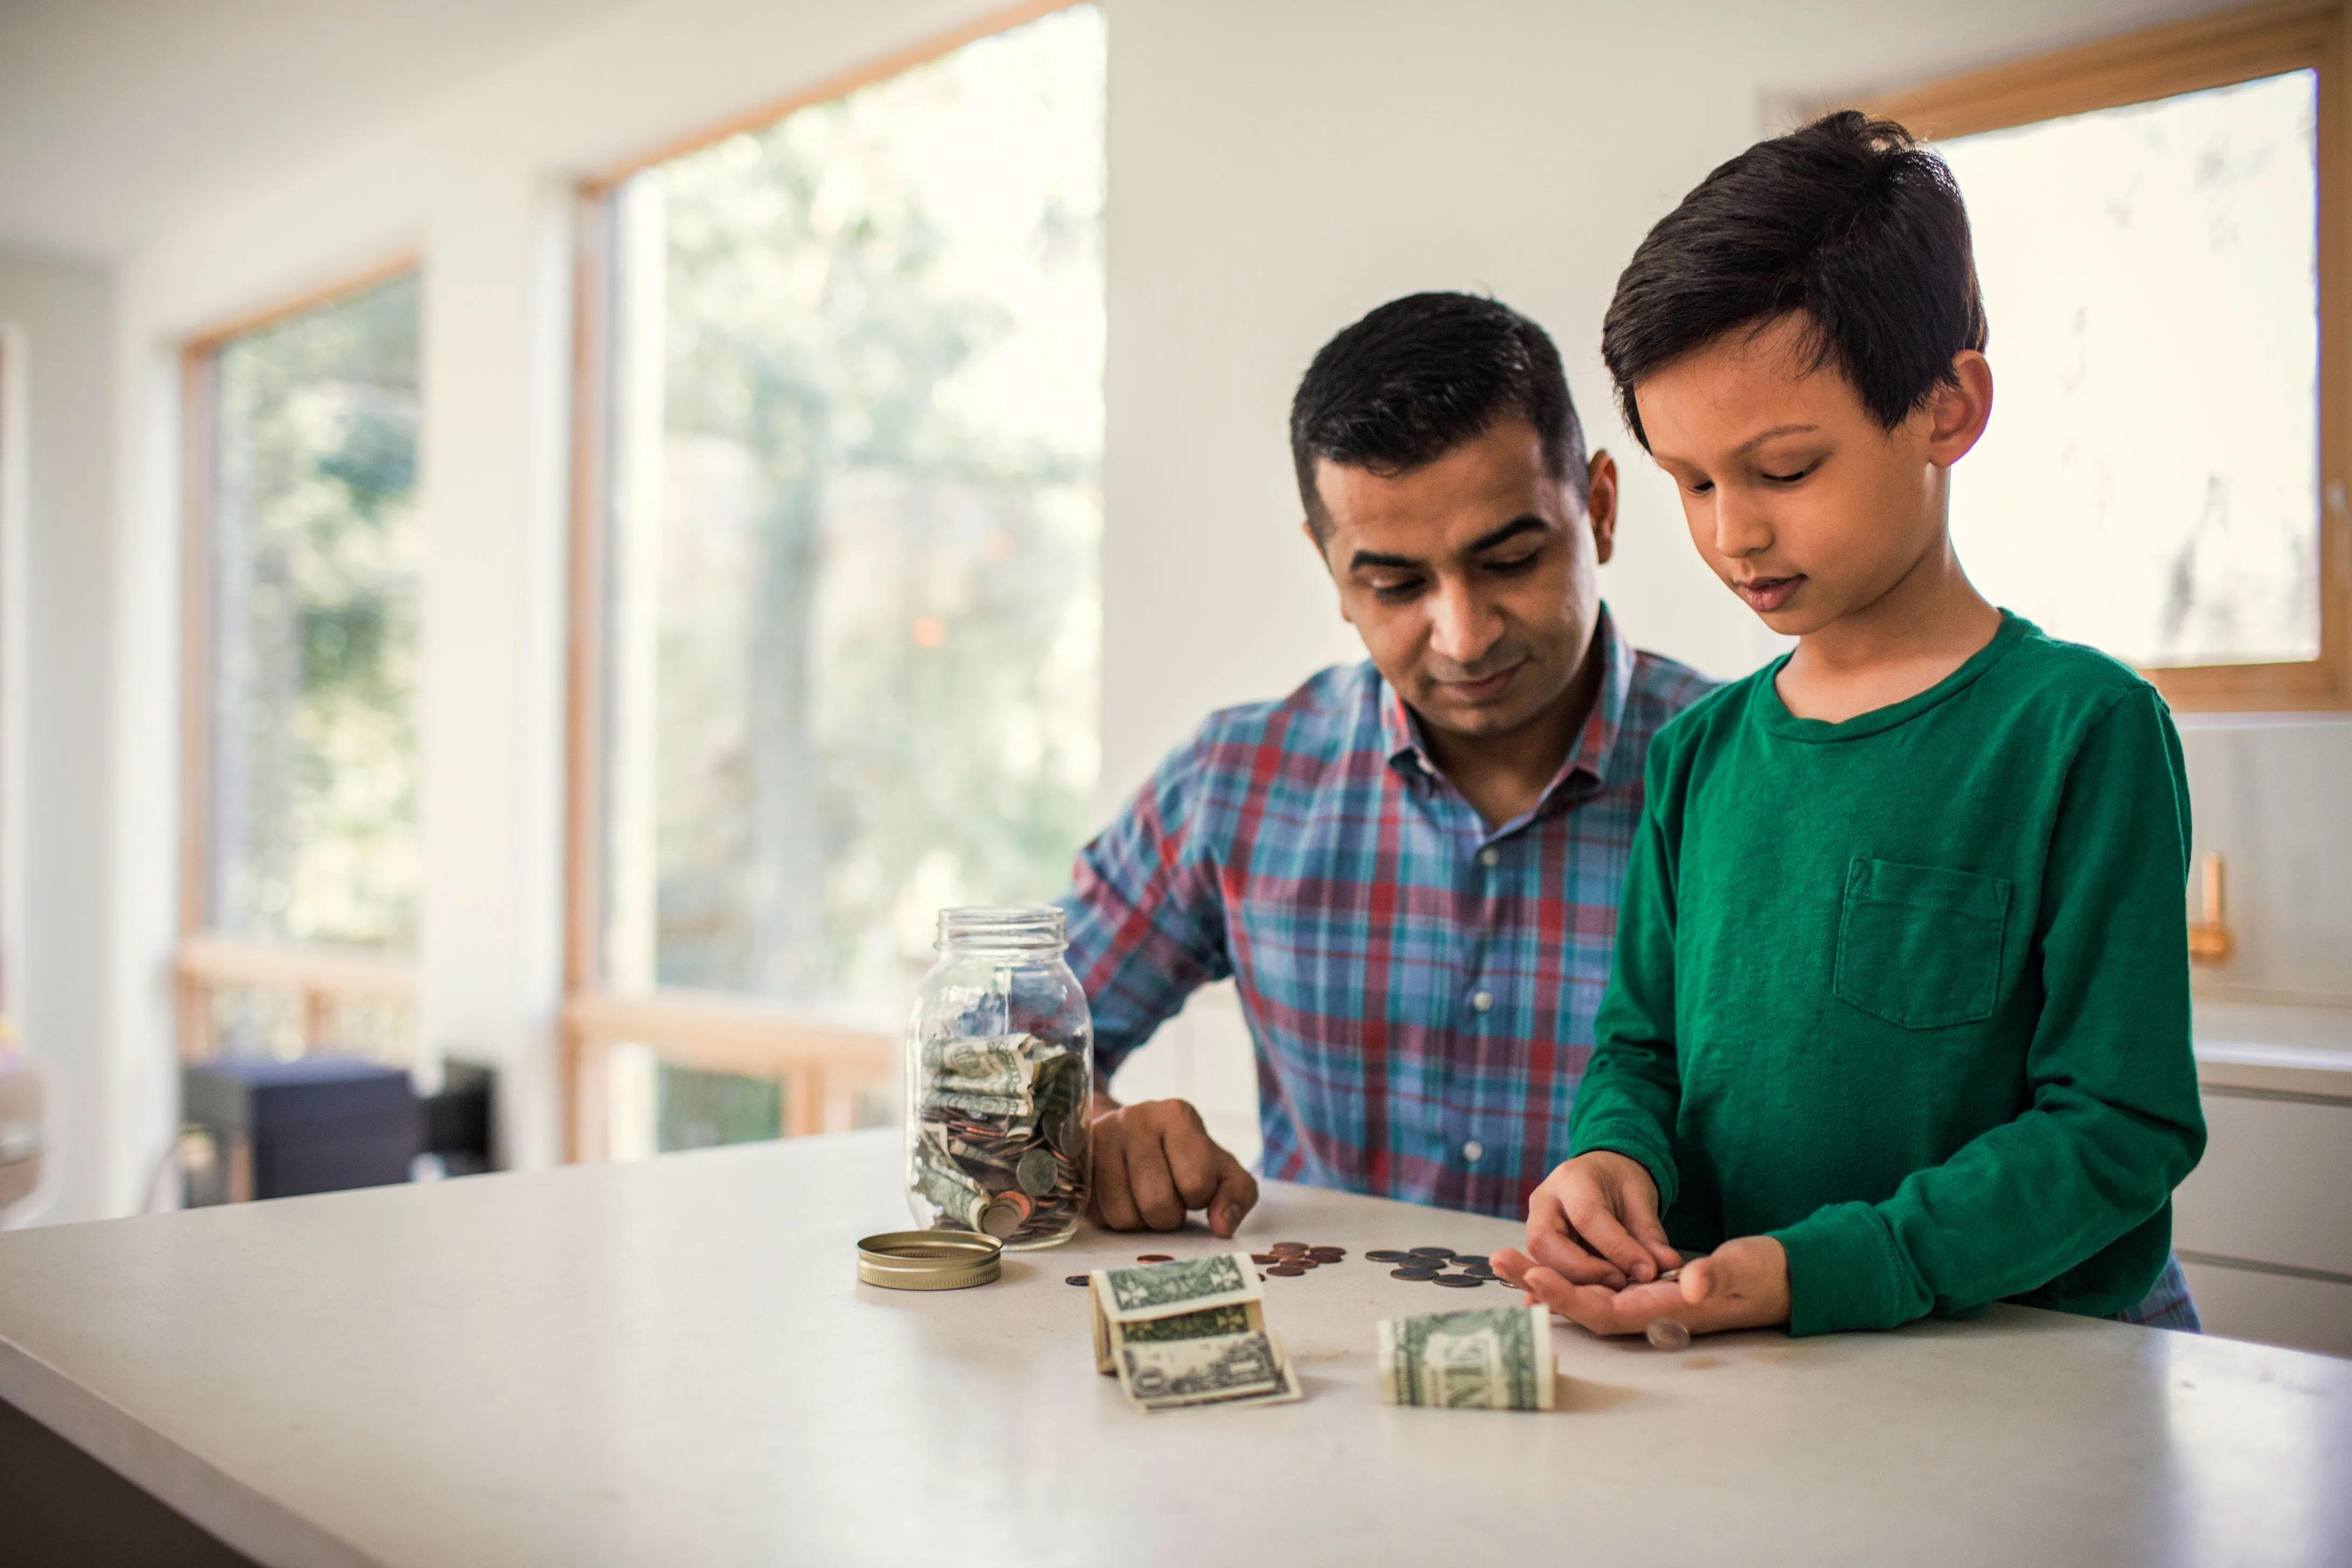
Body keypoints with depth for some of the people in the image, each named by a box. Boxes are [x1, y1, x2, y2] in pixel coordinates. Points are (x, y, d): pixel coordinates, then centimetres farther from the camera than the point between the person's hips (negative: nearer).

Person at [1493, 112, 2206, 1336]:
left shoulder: (2081, 727, -7)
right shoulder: (1698, 753, 10)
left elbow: (2121, 1123, -10)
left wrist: (1816, 1273, -22)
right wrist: (1611, 1154, -7)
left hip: (2028, 1368, -4)